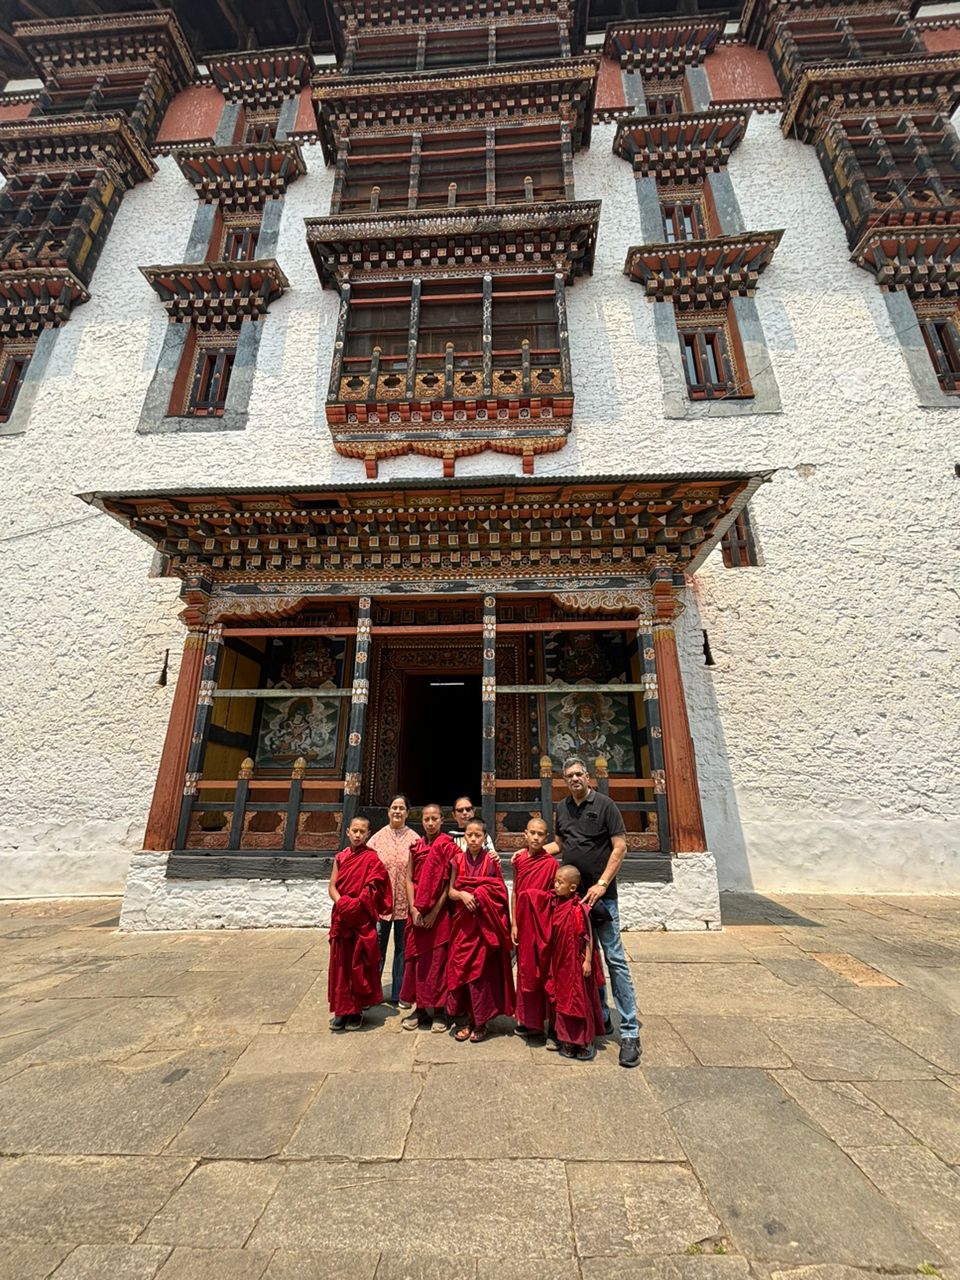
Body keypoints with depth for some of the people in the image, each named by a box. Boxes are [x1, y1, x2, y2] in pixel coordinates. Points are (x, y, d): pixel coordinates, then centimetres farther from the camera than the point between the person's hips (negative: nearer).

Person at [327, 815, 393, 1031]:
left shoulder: (372, 858, -7)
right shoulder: (340, 857, 6)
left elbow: (371, 891, -12)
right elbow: (332, 887, 2)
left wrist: (353, 906, -18)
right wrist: (342, 903, -14)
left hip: (362, 920, -4)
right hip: (341, 917, 4)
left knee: (360, 964, 4)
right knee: (341, 963, 10)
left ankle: (357, 1010, 20)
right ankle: (342, 1009, 24)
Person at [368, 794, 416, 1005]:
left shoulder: (414, 839, -4)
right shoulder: (377, 838, -2)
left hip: (405, 903, 0)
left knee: (403, 948, 13)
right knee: (377, 947, 10)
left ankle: (399, 994, 29)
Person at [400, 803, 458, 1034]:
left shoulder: (448, 847, -7)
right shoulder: (416, 847, 5)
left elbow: (449, 884, -9)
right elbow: (409, 880, 4)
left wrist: (434, 912, -13)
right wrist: (413, 909, -7)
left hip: (439, 912, -4)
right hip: (417, 912, 4)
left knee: (438, 958, 3)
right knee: (417, 958, 10)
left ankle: (439, 1011, 18)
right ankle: (421, 1008, 25)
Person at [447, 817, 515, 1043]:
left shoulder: (491, 861, -4)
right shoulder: (458, 860, 2)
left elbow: (500, 893, -2)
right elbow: (451, 891, 2)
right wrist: (462, 895, -16)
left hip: (484, 924, -2)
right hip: (463, 923, 2)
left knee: (482, 970, 1)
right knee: (462, 968, 6)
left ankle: (480, 1022, 19)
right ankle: (469, 1019, 24)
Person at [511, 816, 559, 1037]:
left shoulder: (551, 863, -12)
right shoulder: (518, 860, 1)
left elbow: (555, 896, -7)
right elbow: (515, 892, 5)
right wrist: (514, 924, 3)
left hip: (541, 923, -4)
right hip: (523, 924, 4)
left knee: (540, 971, 4)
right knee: (525, 969, 15)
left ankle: (537, 1021, 22)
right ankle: (526, 1018, 31)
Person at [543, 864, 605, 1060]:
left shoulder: (579, 908, -20)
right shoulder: (555, 904, -2)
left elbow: (588, 936, -14)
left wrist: (588, 960, -13)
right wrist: (550, 960, 12)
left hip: (576, 962, -6)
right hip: (559, 961, 6)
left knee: (580, 999, 6)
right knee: (562, 998, 16)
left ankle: (585, 1041, 23)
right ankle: (566, 1039, 31)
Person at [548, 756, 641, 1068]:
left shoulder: (604, 804, -9)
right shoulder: (562, 808, 7)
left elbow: (620, 846, -11)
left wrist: (601, 884, -15)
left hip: (601, 894, -5)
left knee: (614, 958, -3)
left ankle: (630, 1031, 9)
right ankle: (599, 1018, 30)